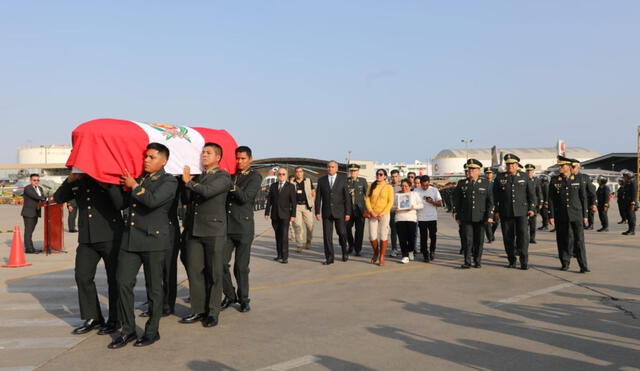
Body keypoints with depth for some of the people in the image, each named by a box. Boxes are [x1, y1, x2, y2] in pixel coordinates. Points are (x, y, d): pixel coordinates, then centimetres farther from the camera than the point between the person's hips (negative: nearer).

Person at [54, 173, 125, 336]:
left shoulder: (109, 179, -6)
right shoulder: (77, 183, 11)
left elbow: (121, 204, -16)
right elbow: (58, 198, 5)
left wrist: (107, 186, -25)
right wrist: (70, 180, -7)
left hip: (110, 237, -5)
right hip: (86, 238, 6)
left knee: (114, 279, 3)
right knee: (82, 277, 4)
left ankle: (115, 320, 15)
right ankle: (93, 318, 18)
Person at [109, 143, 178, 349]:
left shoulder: (169, 181, -3)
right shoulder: (138, 178, 16)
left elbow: (153, 200, -20)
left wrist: (134, 186, -8)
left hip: (153, 240, -6)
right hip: (130, 239, 6)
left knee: (154, 287, 4)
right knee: (123, 283, 1)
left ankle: (152, 331, 17)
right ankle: (127, 330, 13)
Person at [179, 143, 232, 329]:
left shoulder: (223, 176, -1)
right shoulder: (197, 176, 19)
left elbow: (207, 191, -19)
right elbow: (187, 200, 11)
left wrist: (188, 182, -5)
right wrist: (188, 182, -1)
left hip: (213, 231, -6)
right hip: (193, 230, 6)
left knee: (214, 273, 1)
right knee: (194, 271, 6)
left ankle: (212, 312, 10)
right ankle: (198, 310, 15)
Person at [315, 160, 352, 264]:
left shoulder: (342, 180, 1)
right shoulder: (321, 180, 5)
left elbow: (347, 197, -1)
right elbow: (318, 197, 5)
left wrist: (348, 213, -5)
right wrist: (317, 212, -2)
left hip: (339, 212, -1)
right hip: (326, 212, 1)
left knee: (342, 233, 0)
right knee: (327, 235, 0)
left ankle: (345, 252, 26)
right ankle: (329, 258, 6)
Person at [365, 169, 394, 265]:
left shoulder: (389, 187, 1)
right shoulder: (372, 186, 8)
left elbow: (390, 202, -3)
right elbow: (367, 199, 5)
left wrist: (382, 213, -12)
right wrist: (371, 212, -7)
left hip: (384, 214, -2)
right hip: (373, 214, 2)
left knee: (383, 236, -2)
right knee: (372, 236, -1)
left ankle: (381, 257, 8)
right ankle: (376, 253, 24)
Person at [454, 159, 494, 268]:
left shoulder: (485, 184, 6)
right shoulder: (461, 183, 7)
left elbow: (490, 201, 4)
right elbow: (457, 201, 8)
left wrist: (489, 216, -4)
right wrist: (457, 216, 5)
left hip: (480, 217, 0)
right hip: (466, 217, 0)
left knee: (479, 240, 5)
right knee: (467, 240, -5)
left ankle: (478, 261, 16)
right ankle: (467, 262, 0)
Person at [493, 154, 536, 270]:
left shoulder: (525, 177, 6)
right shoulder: (500, 178, 6)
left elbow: (532, 193, 7)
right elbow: (495, 196, 5)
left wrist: (531, 208, -1)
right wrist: (496, 211, 1)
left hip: (521, 211, -1)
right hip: (505, 212, 1)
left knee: (523, 235, -8)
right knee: (508, 237, 4)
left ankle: (524, 262, -4)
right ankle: (512, 261, 15)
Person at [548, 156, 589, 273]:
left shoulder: (578, 180, 3)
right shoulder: (554, 181, 3)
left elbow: (583, 198, 6)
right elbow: (551, 199, 2)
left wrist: (585, 215, 4)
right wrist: (551, 216, -4)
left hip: (576, 214, -1)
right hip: (560, 216, 1)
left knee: (579, 239, -5)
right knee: (563, 240, 5)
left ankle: (583, 266, -2)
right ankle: (565, 263, 17)